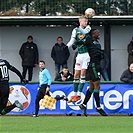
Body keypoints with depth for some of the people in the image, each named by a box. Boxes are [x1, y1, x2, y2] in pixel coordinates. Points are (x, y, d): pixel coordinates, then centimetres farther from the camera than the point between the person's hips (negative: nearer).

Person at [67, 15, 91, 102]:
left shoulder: (88, 28, 1)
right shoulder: (75, 30, 7)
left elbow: (84, 32, -21)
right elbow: (72, 41, -1)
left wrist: (79, 28, -40)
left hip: (87, 53, -3)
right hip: (79, 54, 3)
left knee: (83, 73, -8)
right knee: (76, 74, 4)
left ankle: (79, 94, -6)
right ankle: (74, 94, 11)